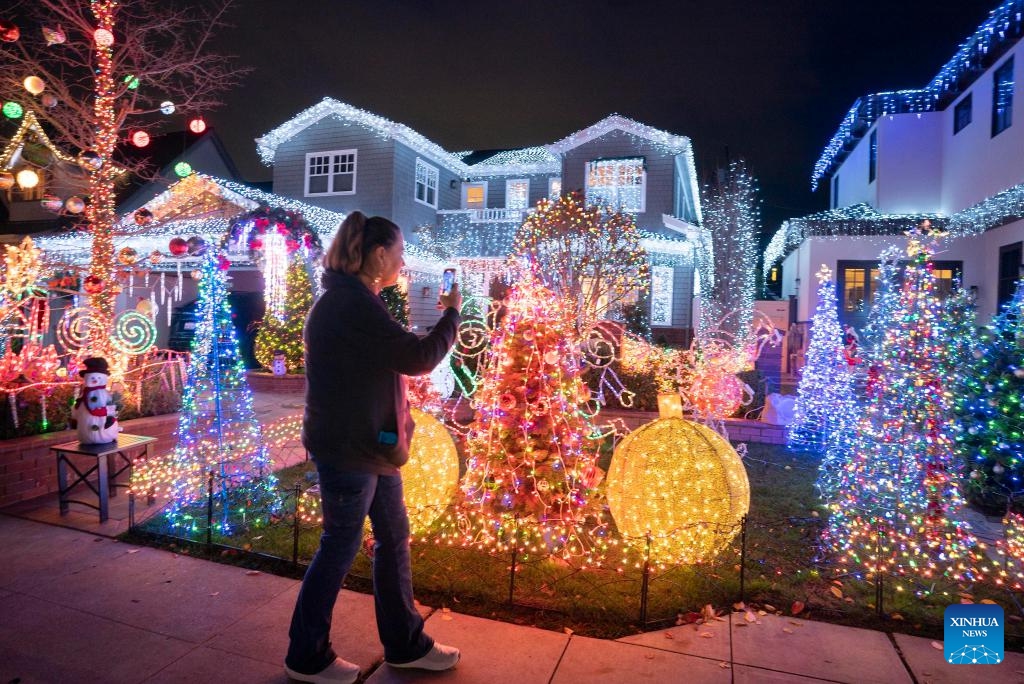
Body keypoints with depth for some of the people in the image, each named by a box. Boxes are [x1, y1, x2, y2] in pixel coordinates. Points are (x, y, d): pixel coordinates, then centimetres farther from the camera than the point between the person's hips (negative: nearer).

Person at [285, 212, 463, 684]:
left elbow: (392, 354, 20)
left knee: (393, 540, 16)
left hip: (369, 444, 10)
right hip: (347, 448, -10)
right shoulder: (352, 304, -21)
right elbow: (419, 359, -21)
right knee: (340, 547, 6)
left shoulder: (349, 300, 12)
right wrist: (451, 312, -8)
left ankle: (405, 645, 31)